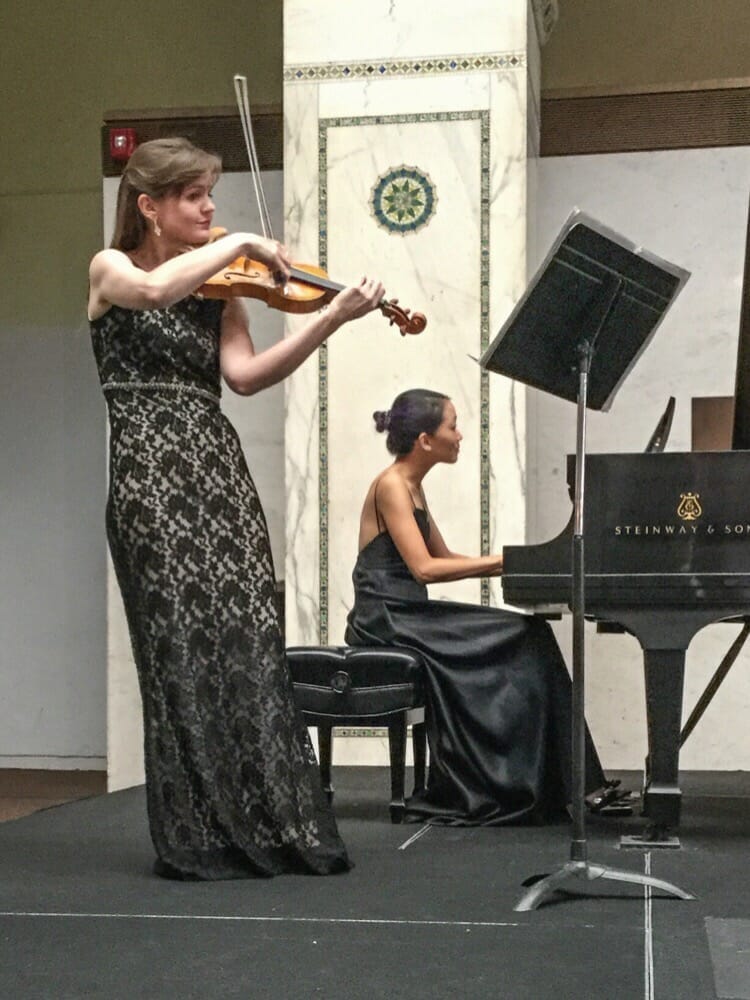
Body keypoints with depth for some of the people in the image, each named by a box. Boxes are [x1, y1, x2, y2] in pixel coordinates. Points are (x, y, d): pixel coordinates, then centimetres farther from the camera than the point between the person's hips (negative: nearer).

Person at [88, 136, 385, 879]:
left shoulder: (215, 288, 15)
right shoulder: (111, 269, 3)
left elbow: (244, 374, 0)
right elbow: (156, 290, -22)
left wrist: (331, 319, -9)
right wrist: (242, 245, -16)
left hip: (220, 469, 5)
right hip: (150, 474, -5)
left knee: (252, 647, -1)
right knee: (185, 650, -6)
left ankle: (275, 826, 3)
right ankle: (200, 840, 3)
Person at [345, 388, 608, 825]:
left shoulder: (410, 486, 17)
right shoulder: (391, 486, -12)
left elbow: (444, 557, 22)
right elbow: (424, 568, -20)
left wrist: (513, 564, 11)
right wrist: (500, 561, -16)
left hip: (405, 616, 9)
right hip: (386, 621, -9)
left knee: (525, 639, -2)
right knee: (514, 647, -17)